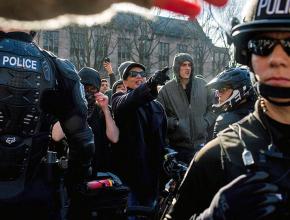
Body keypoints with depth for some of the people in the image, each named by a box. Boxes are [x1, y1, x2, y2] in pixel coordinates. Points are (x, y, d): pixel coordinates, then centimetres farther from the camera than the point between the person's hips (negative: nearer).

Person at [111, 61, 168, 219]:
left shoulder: (157, 106, 14)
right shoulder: (119, 99, -2)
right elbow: (125, 103, -28)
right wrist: (150, 84, -44)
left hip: (152, 175, 5)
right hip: (130, 173, -5)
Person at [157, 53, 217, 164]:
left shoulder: (202, 85, 5)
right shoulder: (167, 89, -5)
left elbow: (212, 108, 11)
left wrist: (206, 122, -2)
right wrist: (174, 123, -16)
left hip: (201, 141, 3)